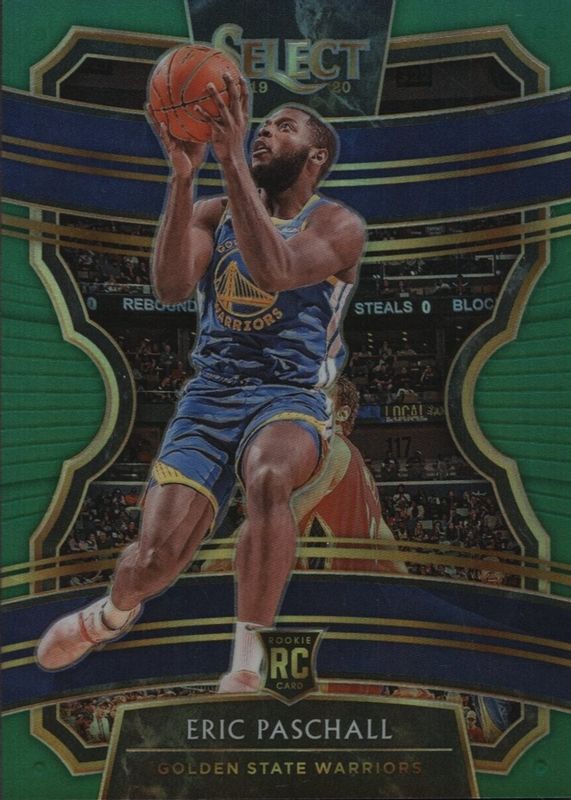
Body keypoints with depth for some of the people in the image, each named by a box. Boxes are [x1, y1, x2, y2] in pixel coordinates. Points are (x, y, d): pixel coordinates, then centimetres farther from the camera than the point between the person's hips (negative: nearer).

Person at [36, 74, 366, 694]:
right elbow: (170, 287, -10)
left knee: (269, 478, -39)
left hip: (290, 398, -3)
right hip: (208, 396, 3)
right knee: (154, 559, -11)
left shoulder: (338, 226, -1)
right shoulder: (213, 214, 11)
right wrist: (183, 176, -18)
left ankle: (247, 660, -23)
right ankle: (112, 613, 27)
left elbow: (271, 271, -23)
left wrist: (232, 160, -26)